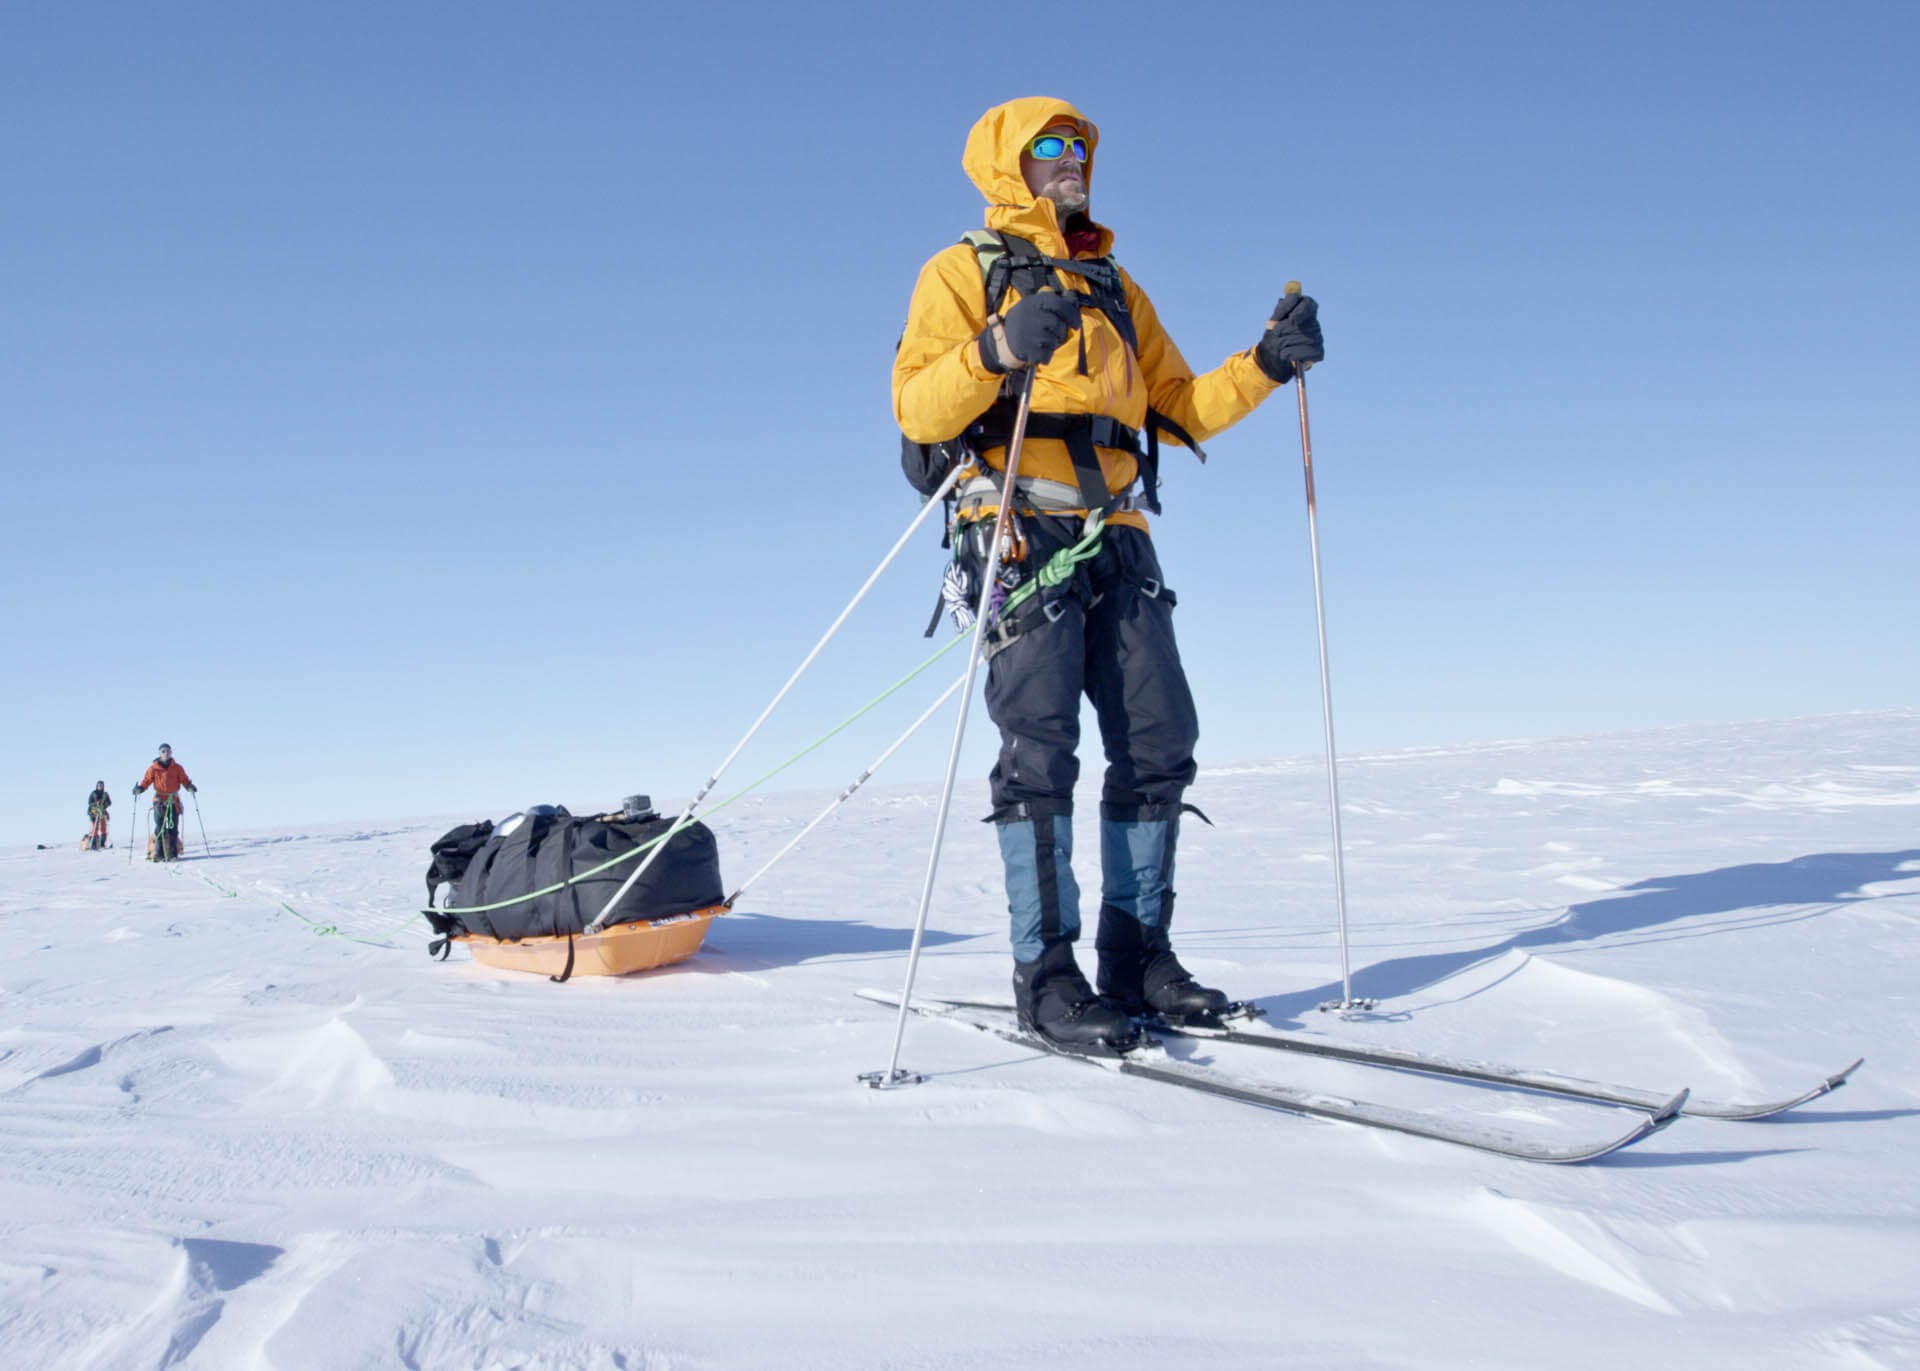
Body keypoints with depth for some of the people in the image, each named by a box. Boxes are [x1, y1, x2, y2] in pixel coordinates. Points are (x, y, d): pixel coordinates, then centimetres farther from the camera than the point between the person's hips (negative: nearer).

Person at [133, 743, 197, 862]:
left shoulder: (177, 768, 7)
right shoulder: (153, 768, 5)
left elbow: (184, 780, 5)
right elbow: (146, 781, 2)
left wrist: (190, 786, -16)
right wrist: (139, 788, -17)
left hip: (174, 800, 1)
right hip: (159, 800, -1)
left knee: (173, 828, 1)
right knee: (160, 827, -8)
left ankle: (172, 853, 4)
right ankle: (159, 854, -10)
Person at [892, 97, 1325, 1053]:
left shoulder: (1115, 288, 28)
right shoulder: (964, 271, 9)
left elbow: (1180, 409, 25)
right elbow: (917, 409, -5)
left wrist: (1265, 364, 10)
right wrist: (996, 350, -23)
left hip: (1114, 538, 6)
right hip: (1020, 532, -6)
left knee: (1159, 741, -1)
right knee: (1041, 743, -14)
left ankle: (1136, 952, 8)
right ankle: (1046, 972, -9)